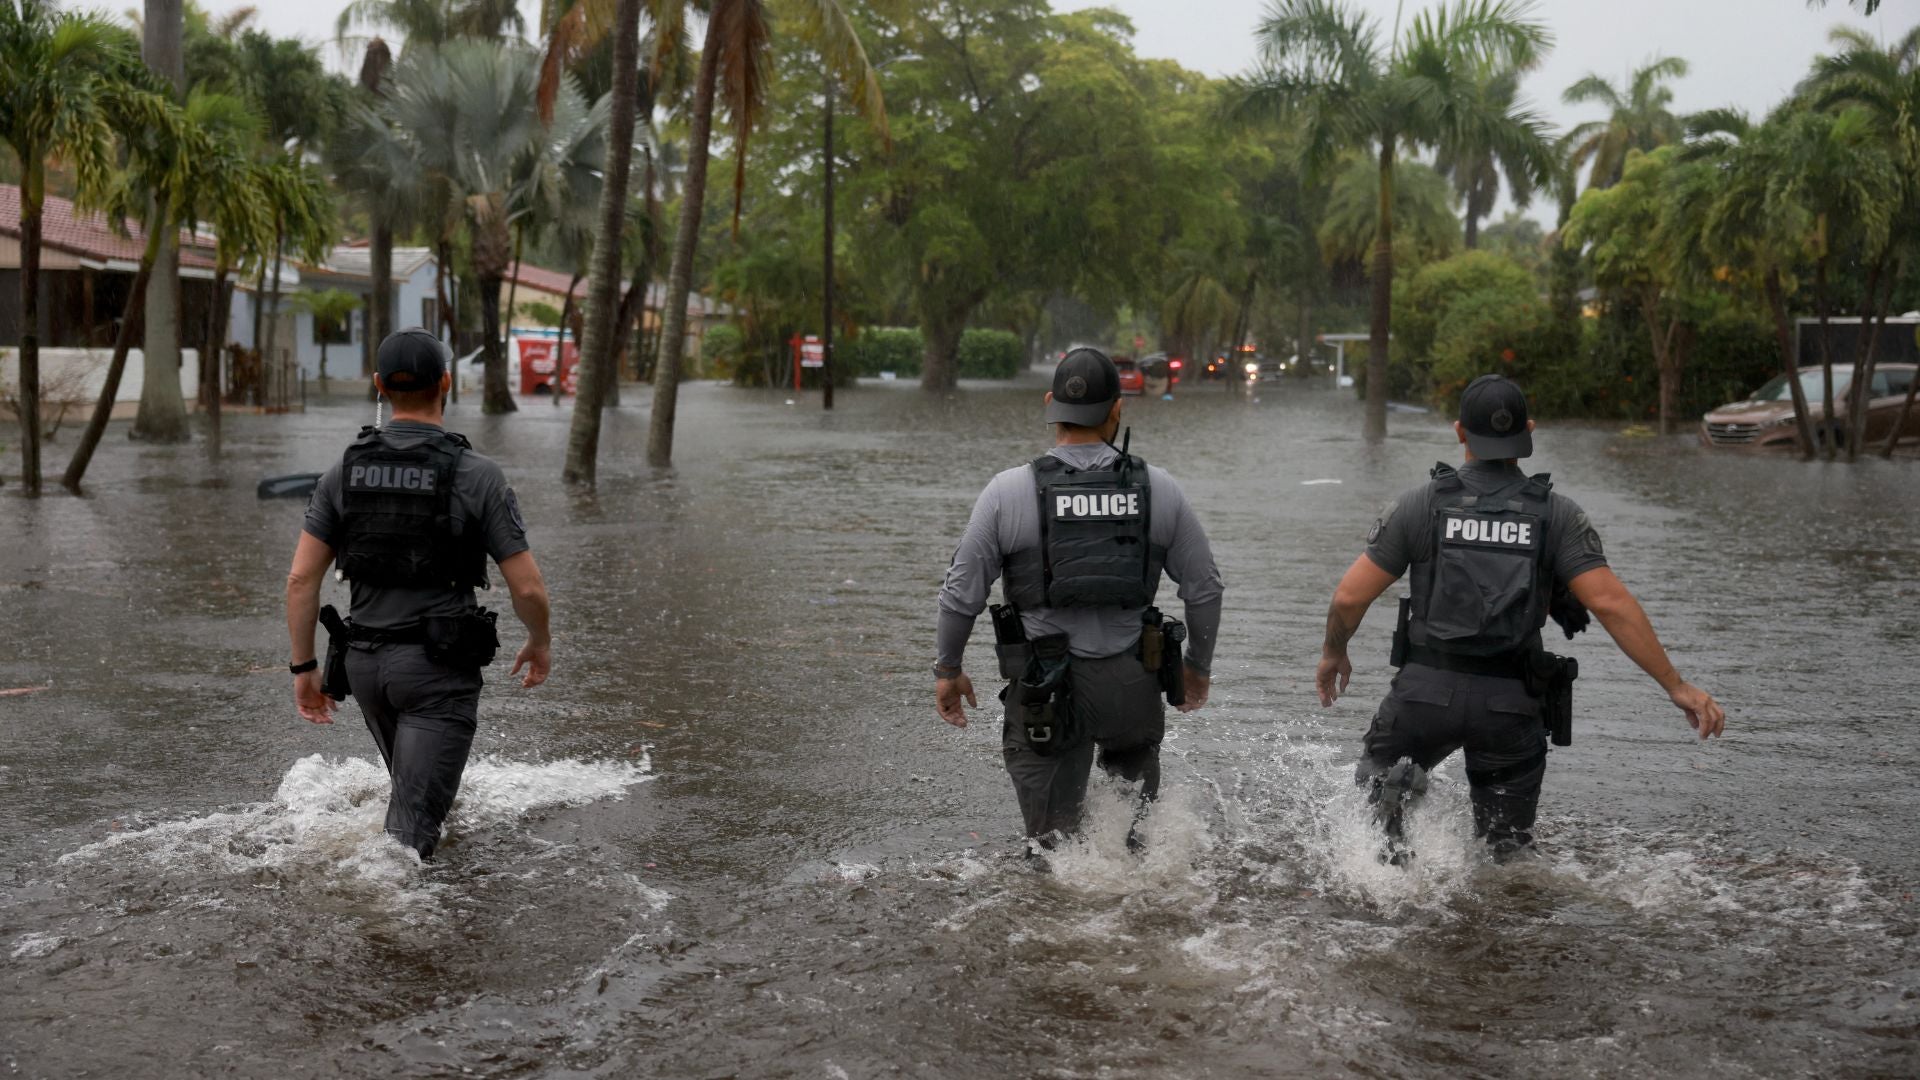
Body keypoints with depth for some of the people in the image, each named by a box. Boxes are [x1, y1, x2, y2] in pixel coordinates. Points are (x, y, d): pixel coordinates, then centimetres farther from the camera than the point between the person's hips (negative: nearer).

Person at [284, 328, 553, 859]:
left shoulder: (345, 471, 2)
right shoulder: (477, 476, -10)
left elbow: (301, 579, -1)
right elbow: (527, 587, -10)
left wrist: (304, 666, 8)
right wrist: (540, 643, 10)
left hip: (366, 664, 5)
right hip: (439, 668, -5)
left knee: (417, 788, 30)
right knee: (412, 822, -7)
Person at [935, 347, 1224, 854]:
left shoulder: (1010, 491, -8)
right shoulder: (1159, 489, -2)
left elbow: (962, 592, -4)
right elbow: (1204, 588, 4)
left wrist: (947, 670, 11)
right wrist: (1198, 666, 19)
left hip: (1046, 692, -2)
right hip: (1134, 687, 2)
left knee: (1054, 838, 11)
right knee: (1140, 826, 28)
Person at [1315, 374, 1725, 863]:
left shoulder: (1421, 504, 0)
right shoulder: (1558, 515, 0)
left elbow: (1351, 596, 0)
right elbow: (1611, 603, -11)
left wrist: (1334, 653, 19)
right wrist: (1677, 686, -6)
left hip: (1427, 692, -1)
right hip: (1512, 704, 1)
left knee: (1377, 773, 24)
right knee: (1508, 851, 19)